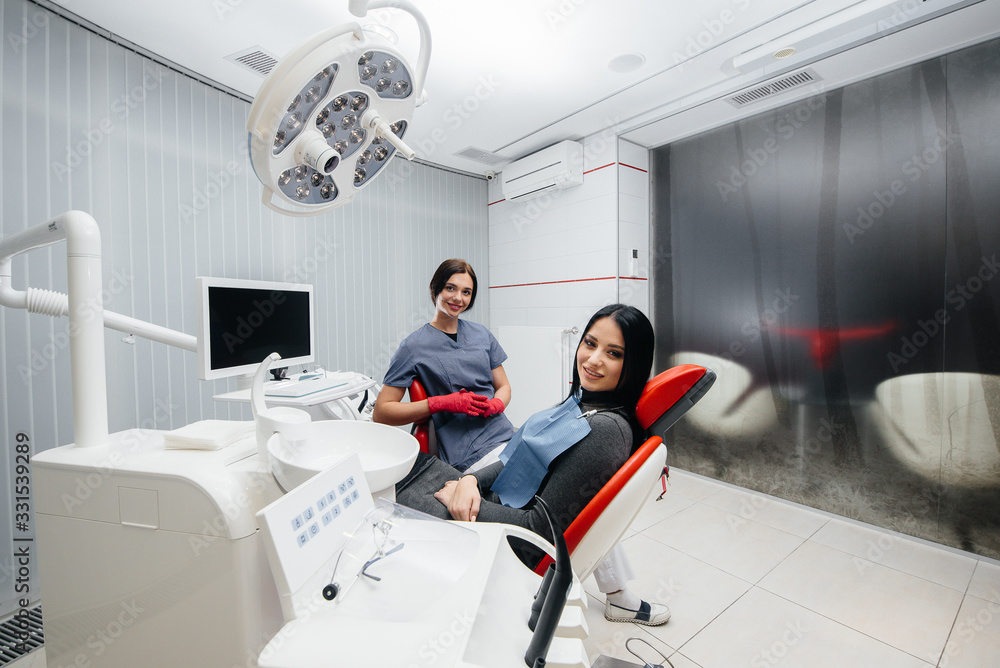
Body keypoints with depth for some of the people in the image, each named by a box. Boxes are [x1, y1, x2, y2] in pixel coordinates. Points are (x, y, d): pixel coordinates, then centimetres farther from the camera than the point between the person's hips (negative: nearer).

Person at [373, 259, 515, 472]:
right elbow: (380, 413, -3)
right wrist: (442, 403, -13)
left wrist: (495, 405, -5)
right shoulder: (413, 346, -1)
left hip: (507, 437, 5)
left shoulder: (482, 334, 13)